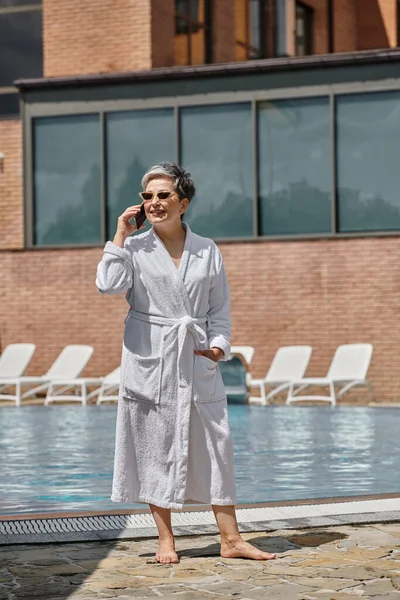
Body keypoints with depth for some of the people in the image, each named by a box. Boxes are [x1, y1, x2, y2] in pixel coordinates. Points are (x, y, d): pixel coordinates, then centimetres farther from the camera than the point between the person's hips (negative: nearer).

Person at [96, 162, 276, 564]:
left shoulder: (207, 251, 7)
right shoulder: (134, 249, 1)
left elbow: (220, 308, 11)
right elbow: (109, 285, -16)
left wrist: (218, 345, -3)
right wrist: (120, 236, -11)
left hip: (197, 361, 2)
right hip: (150, 361, -2)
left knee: (215, 443, 2)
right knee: (155, 445, 2)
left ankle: (231, 539, 8)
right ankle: (165, 540, 12)